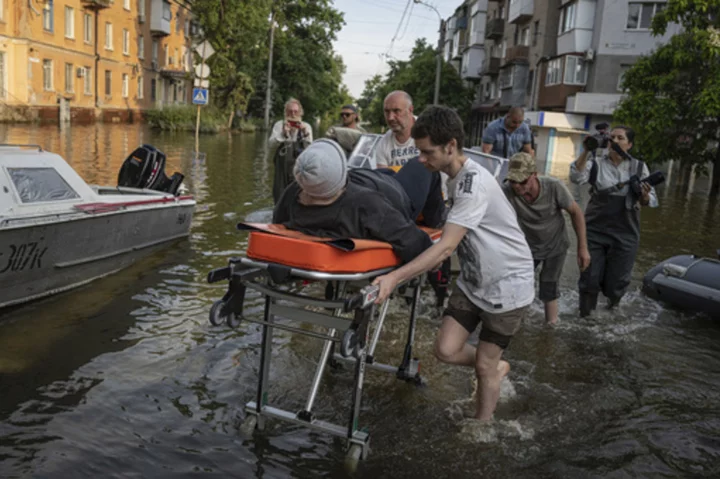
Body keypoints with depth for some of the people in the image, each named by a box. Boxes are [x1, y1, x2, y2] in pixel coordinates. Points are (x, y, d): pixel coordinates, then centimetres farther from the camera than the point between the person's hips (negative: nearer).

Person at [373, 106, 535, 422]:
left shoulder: (474, 182, -27)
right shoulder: (455, 177, 1)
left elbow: (446, 247, -35)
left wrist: (396, 277, -42)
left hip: (508, 285, -7)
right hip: (473, 281, 7)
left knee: (484, 366, 3)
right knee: (446, 350, -1)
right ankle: (497, 368, 29)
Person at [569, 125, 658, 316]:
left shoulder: (638, 167, 4)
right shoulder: (596, 161, -1)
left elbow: (650, 202, 1)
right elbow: (576, 178, -18)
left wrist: (645, 195, -22)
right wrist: (585, 151, -25)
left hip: (625, 234, 1)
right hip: (595, 229, -1)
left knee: (616, 282, 7)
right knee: (589, 278, 3)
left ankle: (613, 306, 40)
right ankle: (585, 315, 26)